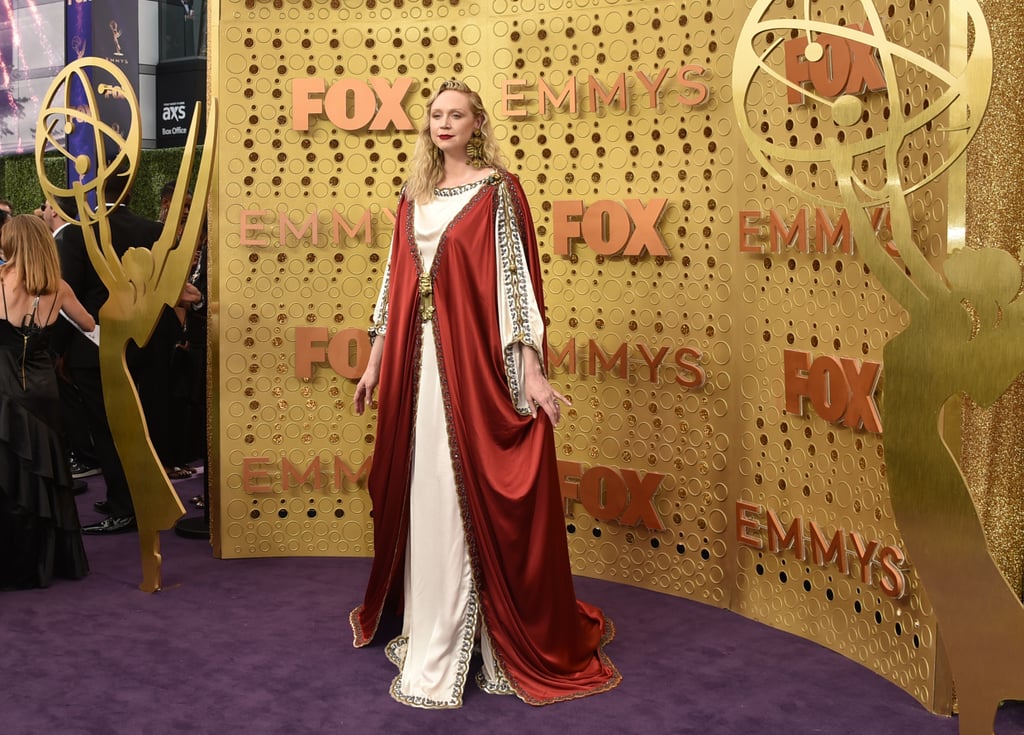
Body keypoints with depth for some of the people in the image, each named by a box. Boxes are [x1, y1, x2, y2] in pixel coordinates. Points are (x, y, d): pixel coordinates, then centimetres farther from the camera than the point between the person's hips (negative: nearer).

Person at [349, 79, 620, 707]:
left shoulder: (498, 190, -2)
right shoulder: (413, 197, 15)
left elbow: (516, 276, -8)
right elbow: (395, 282, 16)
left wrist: (530, 369, -14)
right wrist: (376, 360, 15)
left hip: (474, 359, -5)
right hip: (417, 361, 6)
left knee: (474, 496, -3)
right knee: (421, 497, 10)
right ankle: (430, 632, 25)